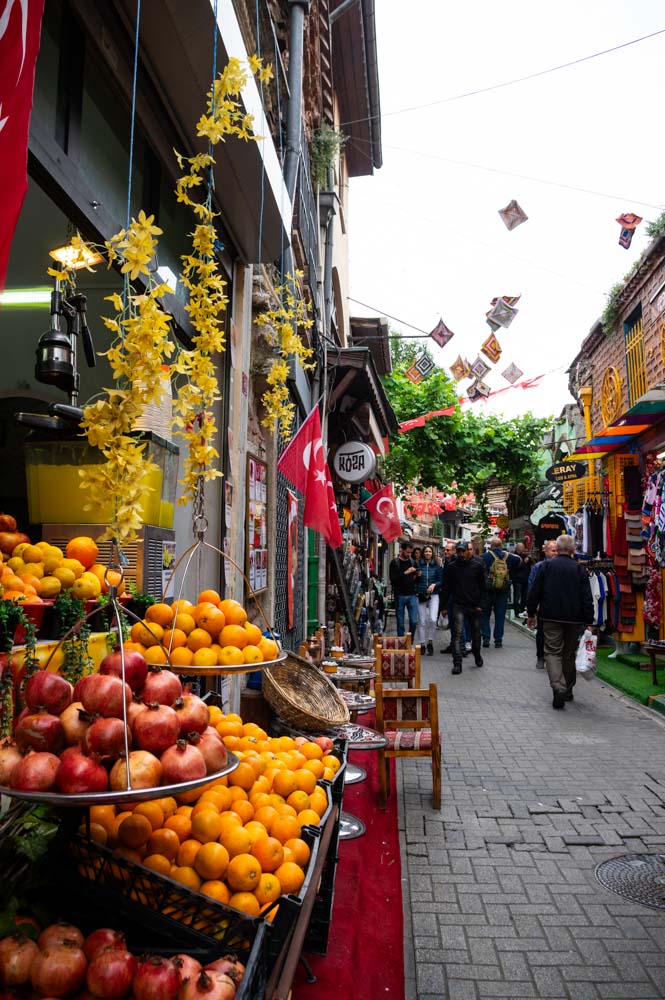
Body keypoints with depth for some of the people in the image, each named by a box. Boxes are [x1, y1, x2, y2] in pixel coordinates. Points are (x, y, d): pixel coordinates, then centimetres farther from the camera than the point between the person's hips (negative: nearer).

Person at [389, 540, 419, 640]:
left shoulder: (413, 562, 13)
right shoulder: (395, 563, 0)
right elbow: (392, 579, -13)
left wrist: (417, 576, -2)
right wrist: (405, 573, -19)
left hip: (412, 595, 3)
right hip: (400, 596, -3)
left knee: (414, 621, -3)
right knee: (400, 623, 3)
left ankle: (410, 642, 14)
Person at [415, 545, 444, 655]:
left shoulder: (437, 566, 4)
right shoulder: (418, 565, 4)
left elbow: (441, 580, 4)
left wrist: (434, 585, -12)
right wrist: (417, 575, -9)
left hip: (433, 595, -1)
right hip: (421, 595, 1)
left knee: (433, 619, -15)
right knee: (422, 621, 4)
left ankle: (430, 642, 3)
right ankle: (422, 644, 16)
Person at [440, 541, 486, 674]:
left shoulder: (477, 566, -1)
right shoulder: (451, 567, 2)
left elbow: (482, 587, 2)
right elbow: (446, 588, 6)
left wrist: (480, 604, -5)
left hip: (474, 606, 1)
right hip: (458, 605, -1)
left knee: (476, 634, 14)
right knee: (458, 633, -11)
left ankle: (477, 655, 39)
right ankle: (457, 663, -11)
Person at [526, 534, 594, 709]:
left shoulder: (547, 566, -2)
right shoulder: (579, 569, 0)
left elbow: (534, 592, 0)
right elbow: (587, 598, -3)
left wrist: (531, 613, 10)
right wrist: (589, 622, 1)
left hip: (551, 617, -2)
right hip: (574, 619, 2)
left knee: (553, 652, -1)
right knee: (569, 654, 15)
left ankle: (558, 687, -20)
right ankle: (568, 690, 26)